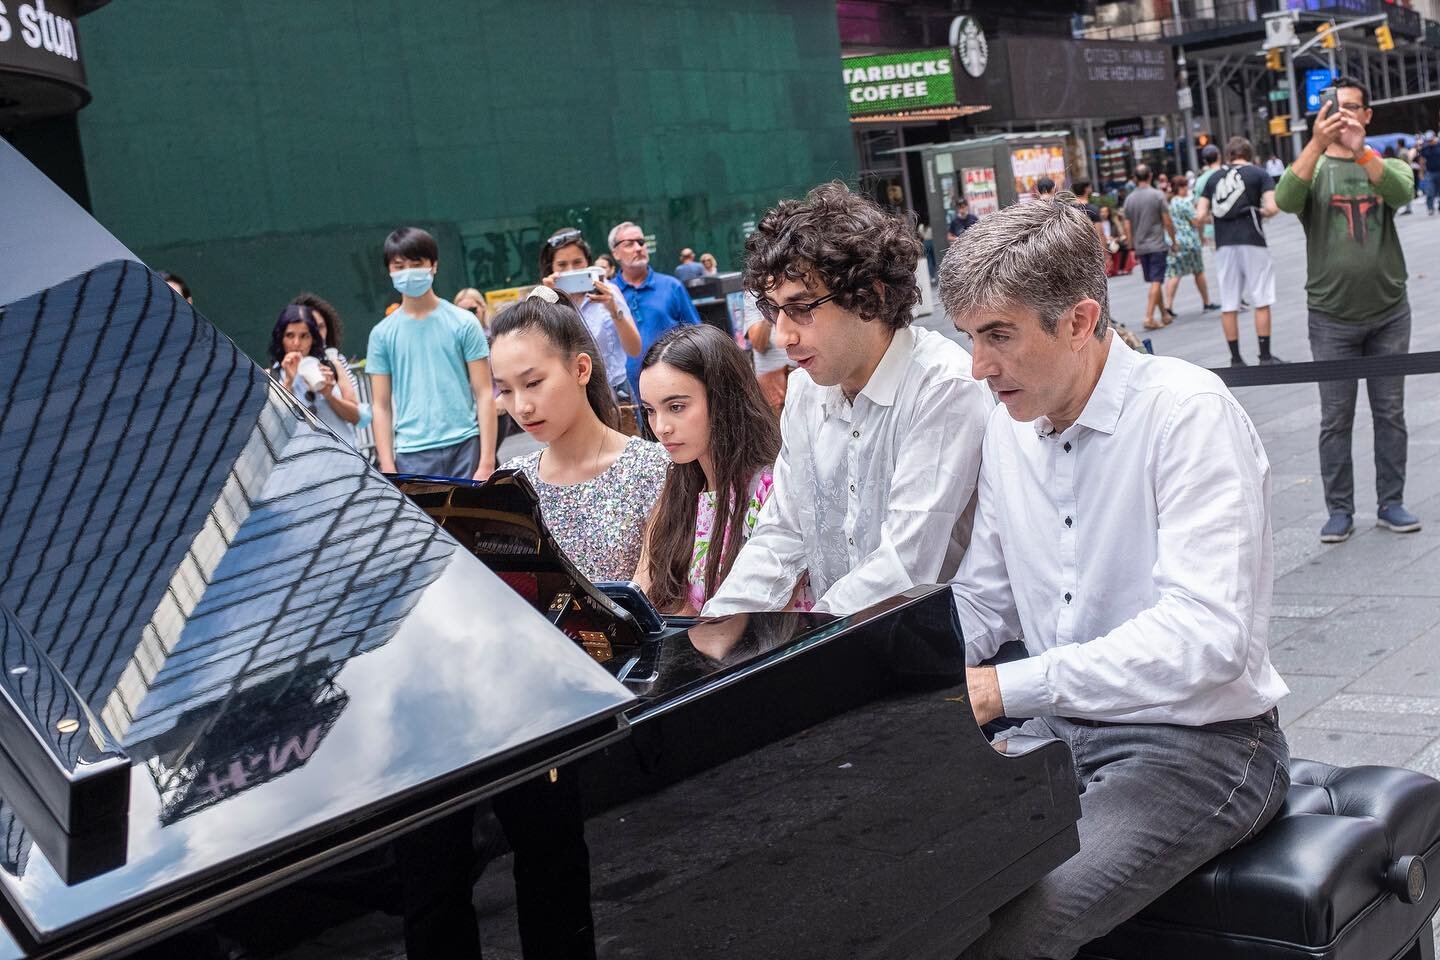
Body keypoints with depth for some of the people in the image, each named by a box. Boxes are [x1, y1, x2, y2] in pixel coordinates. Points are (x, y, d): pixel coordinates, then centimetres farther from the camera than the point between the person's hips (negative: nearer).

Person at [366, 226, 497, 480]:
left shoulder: (463, 323, 2)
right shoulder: (382, 333, 6)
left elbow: (484, 395, 0)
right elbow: (381, 406, 7)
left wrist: (487, 462, -8)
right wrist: (387, 468, -2)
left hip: (465, 448, -1)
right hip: (412, 454, 1)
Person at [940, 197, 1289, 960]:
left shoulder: (1187, 412, -17)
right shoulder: (1009, 428, 5)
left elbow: (1207, 634, -27)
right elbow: (982, 604, 15)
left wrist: (1009, 688, -31)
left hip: (1198, 744, -7)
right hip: (1060, 734, 7)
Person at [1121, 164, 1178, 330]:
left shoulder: (1129, 199, 4)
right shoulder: (1158, 195, -8)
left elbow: (1127, 226, 6)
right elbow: (1168, 222, -7)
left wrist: (1132, 248, 15)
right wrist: (1173, 242, 4)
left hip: (1140, 247, 5)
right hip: (1157, 245, -5)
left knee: (1154, 281, 15)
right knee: (1156, 281, -6)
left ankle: (1164, 315, 24)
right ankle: (1149, 317, -16)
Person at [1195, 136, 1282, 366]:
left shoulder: (1213, 179, 10)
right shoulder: (1259, 174, 2)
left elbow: (1200, 217, 4)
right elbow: (1271, 208, -10)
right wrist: (1260, 212, 11)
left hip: (1223, 246, 3)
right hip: (1252, 243, -3)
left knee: (1229, 305, 6)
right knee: (1261, 301, 4)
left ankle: (1236, 359, 10)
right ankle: (1265, 356, 5)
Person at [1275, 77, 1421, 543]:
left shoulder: (1387, 164, 5)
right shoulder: (1313, 168, 1)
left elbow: (1402, 193, -19)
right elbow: (1286, 200, -21)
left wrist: (1360, 150, -35)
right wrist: (1317, 143, -34)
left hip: (1388, 313, 1)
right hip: (1332, 318, -1)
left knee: (1390, 414, 8)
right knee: (1336, 420, 3)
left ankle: (1390, 503, 18)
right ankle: (1340, 510, 11)